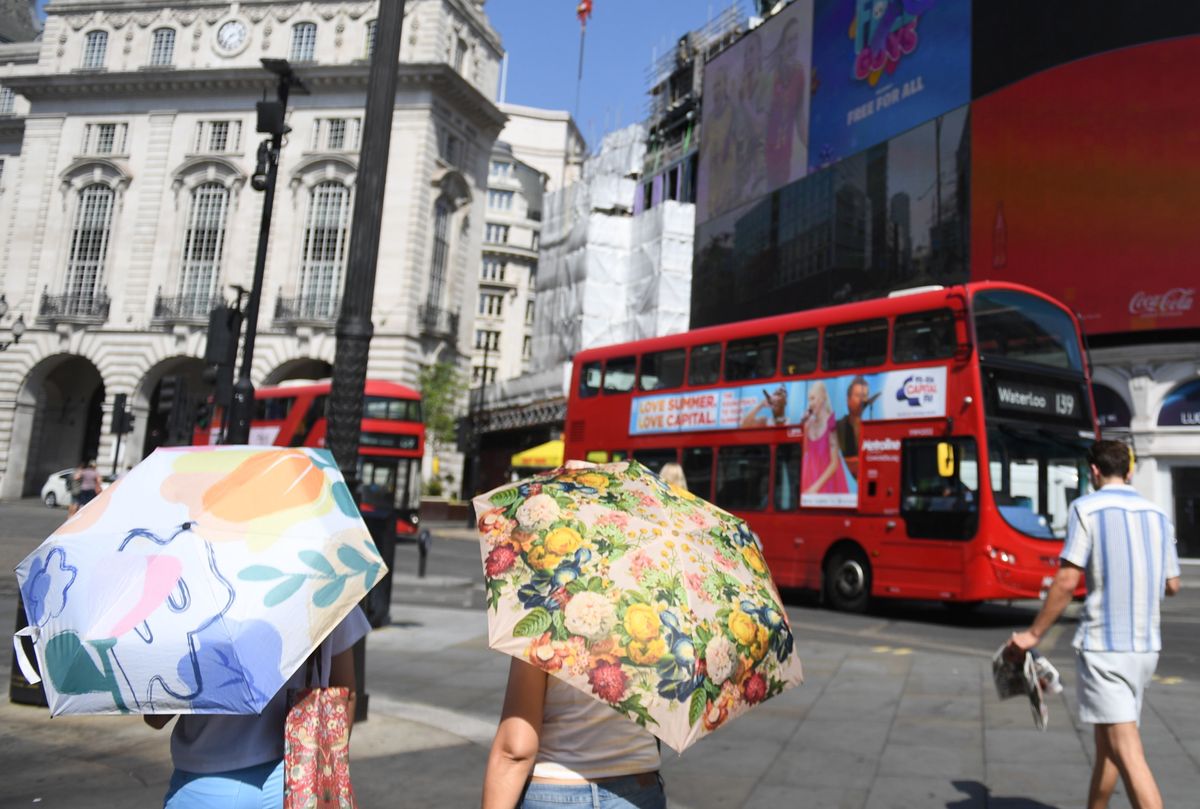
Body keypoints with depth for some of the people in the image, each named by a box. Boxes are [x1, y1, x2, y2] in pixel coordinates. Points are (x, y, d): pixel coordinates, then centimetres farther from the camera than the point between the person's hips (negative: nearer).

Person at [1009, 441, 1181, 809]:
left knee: (1127, 752, -8)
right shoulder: (1158, 514, 9)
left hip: (1104, 645, -7)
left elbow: (1067, 581, -15)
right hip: (1146, 645, 7)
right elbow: (1172, 585, 14)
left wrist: (1033, 634, -7)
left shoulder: (1086, 508, -9)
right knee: (1106, 741, 20)